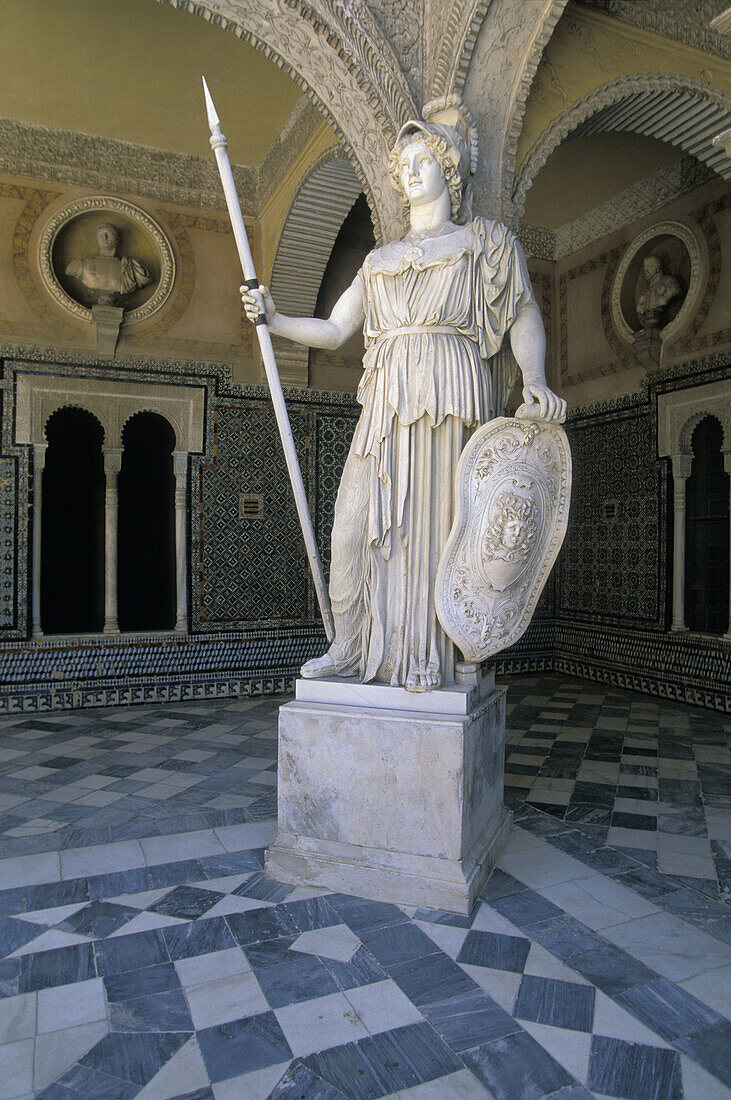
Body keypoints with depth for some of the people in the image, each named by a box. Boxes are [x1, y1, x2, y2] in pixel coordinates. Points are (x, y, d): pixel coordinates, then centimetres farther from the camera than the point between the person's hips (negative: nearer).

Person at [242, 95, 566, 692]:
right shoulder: (382, 259, 24)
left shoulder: (490, 241, 14)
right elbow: (334, 330, 19)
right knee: (354, 523, -4)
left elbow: (526, 320, 4)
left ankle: (426, 659, 2)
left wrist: (536, 380, -14)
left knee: (436, 521, -7)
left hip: (451, 395, -4)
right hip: (386, 401, 4)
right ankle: (350, 649, 7)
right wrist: (274, 318, 4)